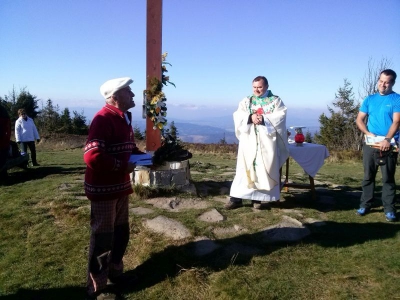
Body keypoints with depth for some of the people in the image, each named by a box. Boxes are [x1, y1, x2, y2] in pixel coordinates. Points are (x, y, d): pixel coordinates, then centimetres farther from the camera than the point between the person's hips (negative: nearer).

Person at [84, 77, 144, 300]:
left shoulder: (124, 118, 10)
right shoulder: (103, 119, -22)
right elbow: (92, 156, -31)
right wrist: (123, 166, -22)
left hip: (121, 186, 9)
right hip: (103, 189, -9)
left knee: (121, 232, 20)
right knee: (103, 238, 3)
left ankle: (115, 272, 40)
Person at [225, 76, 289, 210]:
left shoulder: (276, 101, 8)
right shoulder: (246, 101, 13)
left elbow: (280, 117, -6)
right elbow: (238, 116, 0)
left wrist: (263, 119, -18)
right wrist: (250, 117, -18)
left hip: (267, 141, -1)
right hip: (249, 140, 1)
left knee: (264, 168, -1)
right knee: (245, 168, -2)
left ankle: (258, 198, 7)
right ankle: (236, 198, 0)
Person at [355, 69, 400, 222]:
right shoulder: (370, 99, 10)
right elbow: (359, 119, 8)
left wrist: (387, 139, -26)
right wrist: (368, 133, -9)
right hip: (370, 144, 3)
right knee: (368, 176, 9)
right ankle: (365, 204, 17)